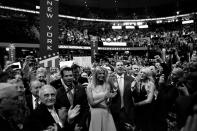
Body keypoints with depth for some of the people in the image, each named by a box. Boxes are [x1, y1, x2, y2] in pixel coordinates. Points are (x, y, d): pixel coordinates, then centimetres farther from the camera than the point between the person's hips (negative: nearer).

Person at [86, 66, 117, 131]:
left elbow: (107, 102, 0)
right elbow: (92, 103, -9)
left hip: (106, 113, 2)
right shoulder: (90, 87, -5)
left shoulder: (107, 85, 1)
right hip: (95, 113, -2)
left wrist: (110, 97, -21)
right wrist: (104, 98, -19)